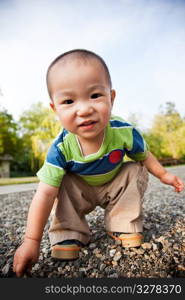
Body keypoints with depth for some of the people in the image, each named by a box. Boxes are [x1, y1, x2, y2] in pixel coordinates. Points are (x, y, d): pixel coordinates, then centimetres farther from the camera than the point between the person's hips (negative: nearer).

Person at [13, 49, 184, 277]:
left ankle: (125, 226, -6)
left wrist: (164, 175, 2)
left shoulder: (124, 133, -31)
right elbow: (45, 194, -31)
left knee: (136, 171, -19)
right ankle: (68, 236, -8)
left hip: (115, 185, 2)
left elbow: (144, 156, -7)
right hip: (80, 190, -1)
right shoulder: (61, 148, -34)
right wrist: (31, 240, -30)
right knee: (63, 185, -26)